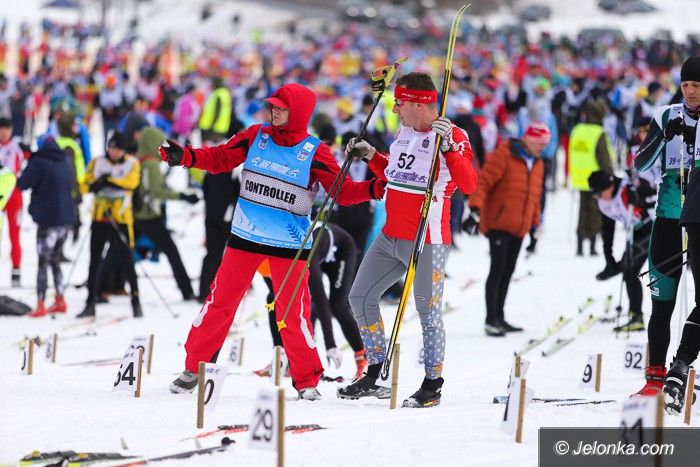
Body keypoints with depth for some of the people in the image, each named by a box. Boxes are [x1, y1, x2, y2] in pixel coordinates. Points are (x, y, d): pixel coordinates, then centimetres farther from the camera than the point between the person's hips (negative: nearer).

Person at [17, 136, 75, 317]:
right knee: (55, 260, 19)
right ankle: (60, 301, 19)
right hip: (67, 218, 7)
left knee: (43, 262, -2)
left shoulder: (39, 163, -14)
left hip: (48, 220, -7)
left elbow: (22, 184, -13)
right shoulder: (66, 161, 9)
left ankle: (40, 305, -6)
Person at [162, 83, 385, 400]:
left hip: (289, 243, -3)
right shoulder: (256, 137, 2)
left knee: (293, 312, -4)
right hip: (245, 236, 3)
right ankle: (194, 367, 17)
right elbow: (221, 158, 6)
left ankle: (307, 381, 10)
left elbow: (342, 191, -7)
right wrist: (185, 157, -9)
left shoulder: (314, 152, -6)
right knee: (220, 300, 5)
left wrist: (374, 189, -24)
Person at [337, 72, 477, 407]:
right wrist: (370, 156, 17)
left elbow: (468, 185, -24)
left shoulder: (452, 136, -12)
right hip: (391, 237, 8)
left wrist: (448, 147, -33)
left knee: (428, 311, -3)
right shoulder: (405, 132, 12)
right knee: (361, 297, 10)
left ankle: (433, 385, 8)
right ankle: (374, 375, 19)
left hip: (428, 242, -8)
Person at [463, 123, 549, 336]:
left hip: (519, 228, 7)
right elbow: (483, 182, -15)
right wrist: (475, 210, -24)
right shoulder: (504, 155, -9)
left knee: (507, 272, 9)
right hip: (499, 223, -7)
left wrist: (535, 225, 23)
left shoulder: (537, 164, 16)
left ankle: (498, 317, 15)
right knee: (498, 269, -10)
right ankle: (491, 320, -7)